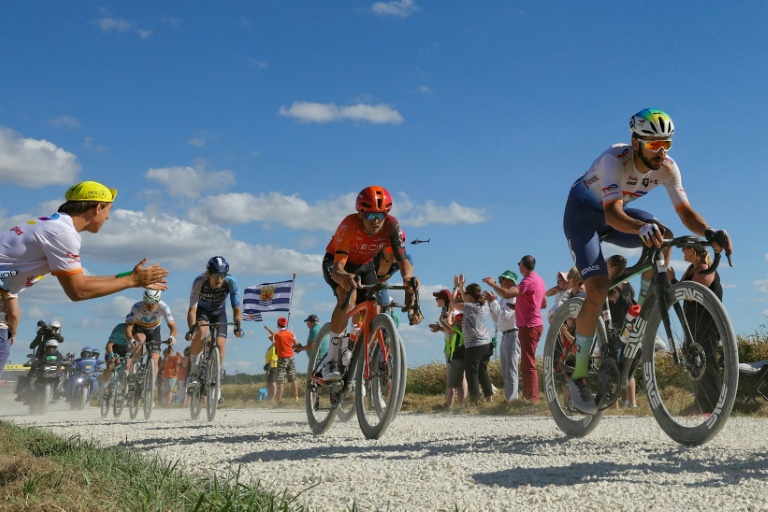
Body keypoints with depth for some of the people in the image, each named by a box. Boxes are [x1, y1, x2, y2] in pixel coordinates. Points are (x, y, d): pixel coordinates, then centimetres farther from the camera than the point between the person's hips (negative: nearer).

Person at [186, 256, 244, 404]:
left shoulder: (230, 282, -30)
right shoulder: (200, 281, -34)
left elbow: (237, 307, -27)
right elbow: (192, 309, -35)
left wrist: (238, 325, -45)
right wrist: (191, 329, -50)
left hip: (219, 312, 2)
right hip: (202, 310, -2)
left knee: (221, 343, -16)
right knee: (201, 331, -32)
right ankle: (193, 373, -18)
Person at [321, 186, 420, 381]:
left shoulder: (391, 225, -27)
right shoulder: (350, 225, -37)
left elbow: (403, 259, -29)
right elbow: (337, 268, -41)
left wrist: (408, 277, -52)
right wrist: (344, 277, -66)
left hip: (365, 266, 4)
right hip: (336, 263, -4)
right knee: (348, 297, -34)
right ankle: (331, 360, -26)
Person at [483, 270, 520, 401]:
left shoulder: (514, 297, -10)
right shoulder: (503, 299, 16)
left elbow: (505, 315, -20)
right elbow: (496, 319, 19)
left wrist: (493, 302, -13)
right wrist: (491, 303, 9)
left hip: (513, 335, -10)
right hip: (505, 335, 10)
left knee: (510, 371, -12)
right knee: (505, 372, 13)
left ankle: (512, 400, -12)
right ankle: (513, 397, 19)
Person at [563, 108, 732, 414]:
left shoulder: (667, 167, -16)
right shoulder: (615, 160, -34)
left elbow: (684, 210, -21)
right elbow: (612, 214, -46)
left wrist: (710, 233, -41)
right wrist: (643, 228, -66)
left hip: (616, 211, 6)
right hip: (582, 213, -6)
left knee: (664, 236, -24)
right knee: (597, 291, -21)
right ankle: (579, 376, -8)